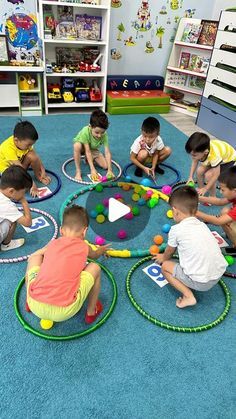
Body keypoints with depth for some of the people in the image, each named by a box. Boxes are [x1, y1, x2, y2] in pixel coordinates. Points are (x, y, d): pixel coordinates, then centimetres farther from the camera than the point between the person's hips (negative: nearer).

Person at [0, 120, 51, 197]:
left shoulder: (24, 142, -18)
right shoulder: (8, 148, -37)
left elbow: (36, 157, -10)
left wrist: (43, 172, -16)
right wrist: (32, 184, -42)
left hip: (19, 163, 5)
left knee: (32, 156, -25)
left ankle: (38, 175, -4)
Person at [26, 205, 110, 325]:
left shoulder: (53, 243, 15)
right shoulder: (84, 247, 11)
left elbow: (34, 255, 37)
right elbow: (95, 255, 37)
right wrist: (102, 249, 61)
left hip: (35, 306, 3)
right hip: (63, 312, -3)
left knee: (35, 257, 25)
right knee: (94, 268, 14)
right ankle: (91, 312, 27)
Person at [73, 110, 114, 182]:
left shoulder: (104, 135, -30)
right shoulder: (85, 132, -38)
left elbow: (107, 152, -31)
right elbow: (88, 151, -38)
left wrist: (110, 170, -41)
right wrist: (92, 169, -43)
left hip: (93, 149, 3)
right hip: (82, 147, -3)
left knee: (105, 166, -12)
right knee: (77, 145, -41)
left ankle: (88, 159, 14)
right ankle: (78, 171, -26)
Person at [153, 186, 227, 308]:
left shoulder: (176, 230, -8)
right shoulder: (202, 225, 10)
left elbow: (169, 252, 11)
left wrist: (163, 258, 35)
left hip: (200, 282, -7)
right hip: (219, 275, 7)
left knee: (165, 266, 11)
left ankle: (189, 295, -1)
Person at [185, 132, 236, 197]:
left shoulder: (214, 155, -44)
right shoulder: (199, 151, -29)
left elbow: (216, 175, -33)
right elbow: (195, 162, -9)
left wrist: (205, 189, -27)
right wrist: (191, 177, -15)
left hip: (229, 159, -6)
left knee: (209, 175, -21)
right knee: (200, 171, -10)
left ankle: (212, 197, 1)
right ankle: (200, 189, 16)